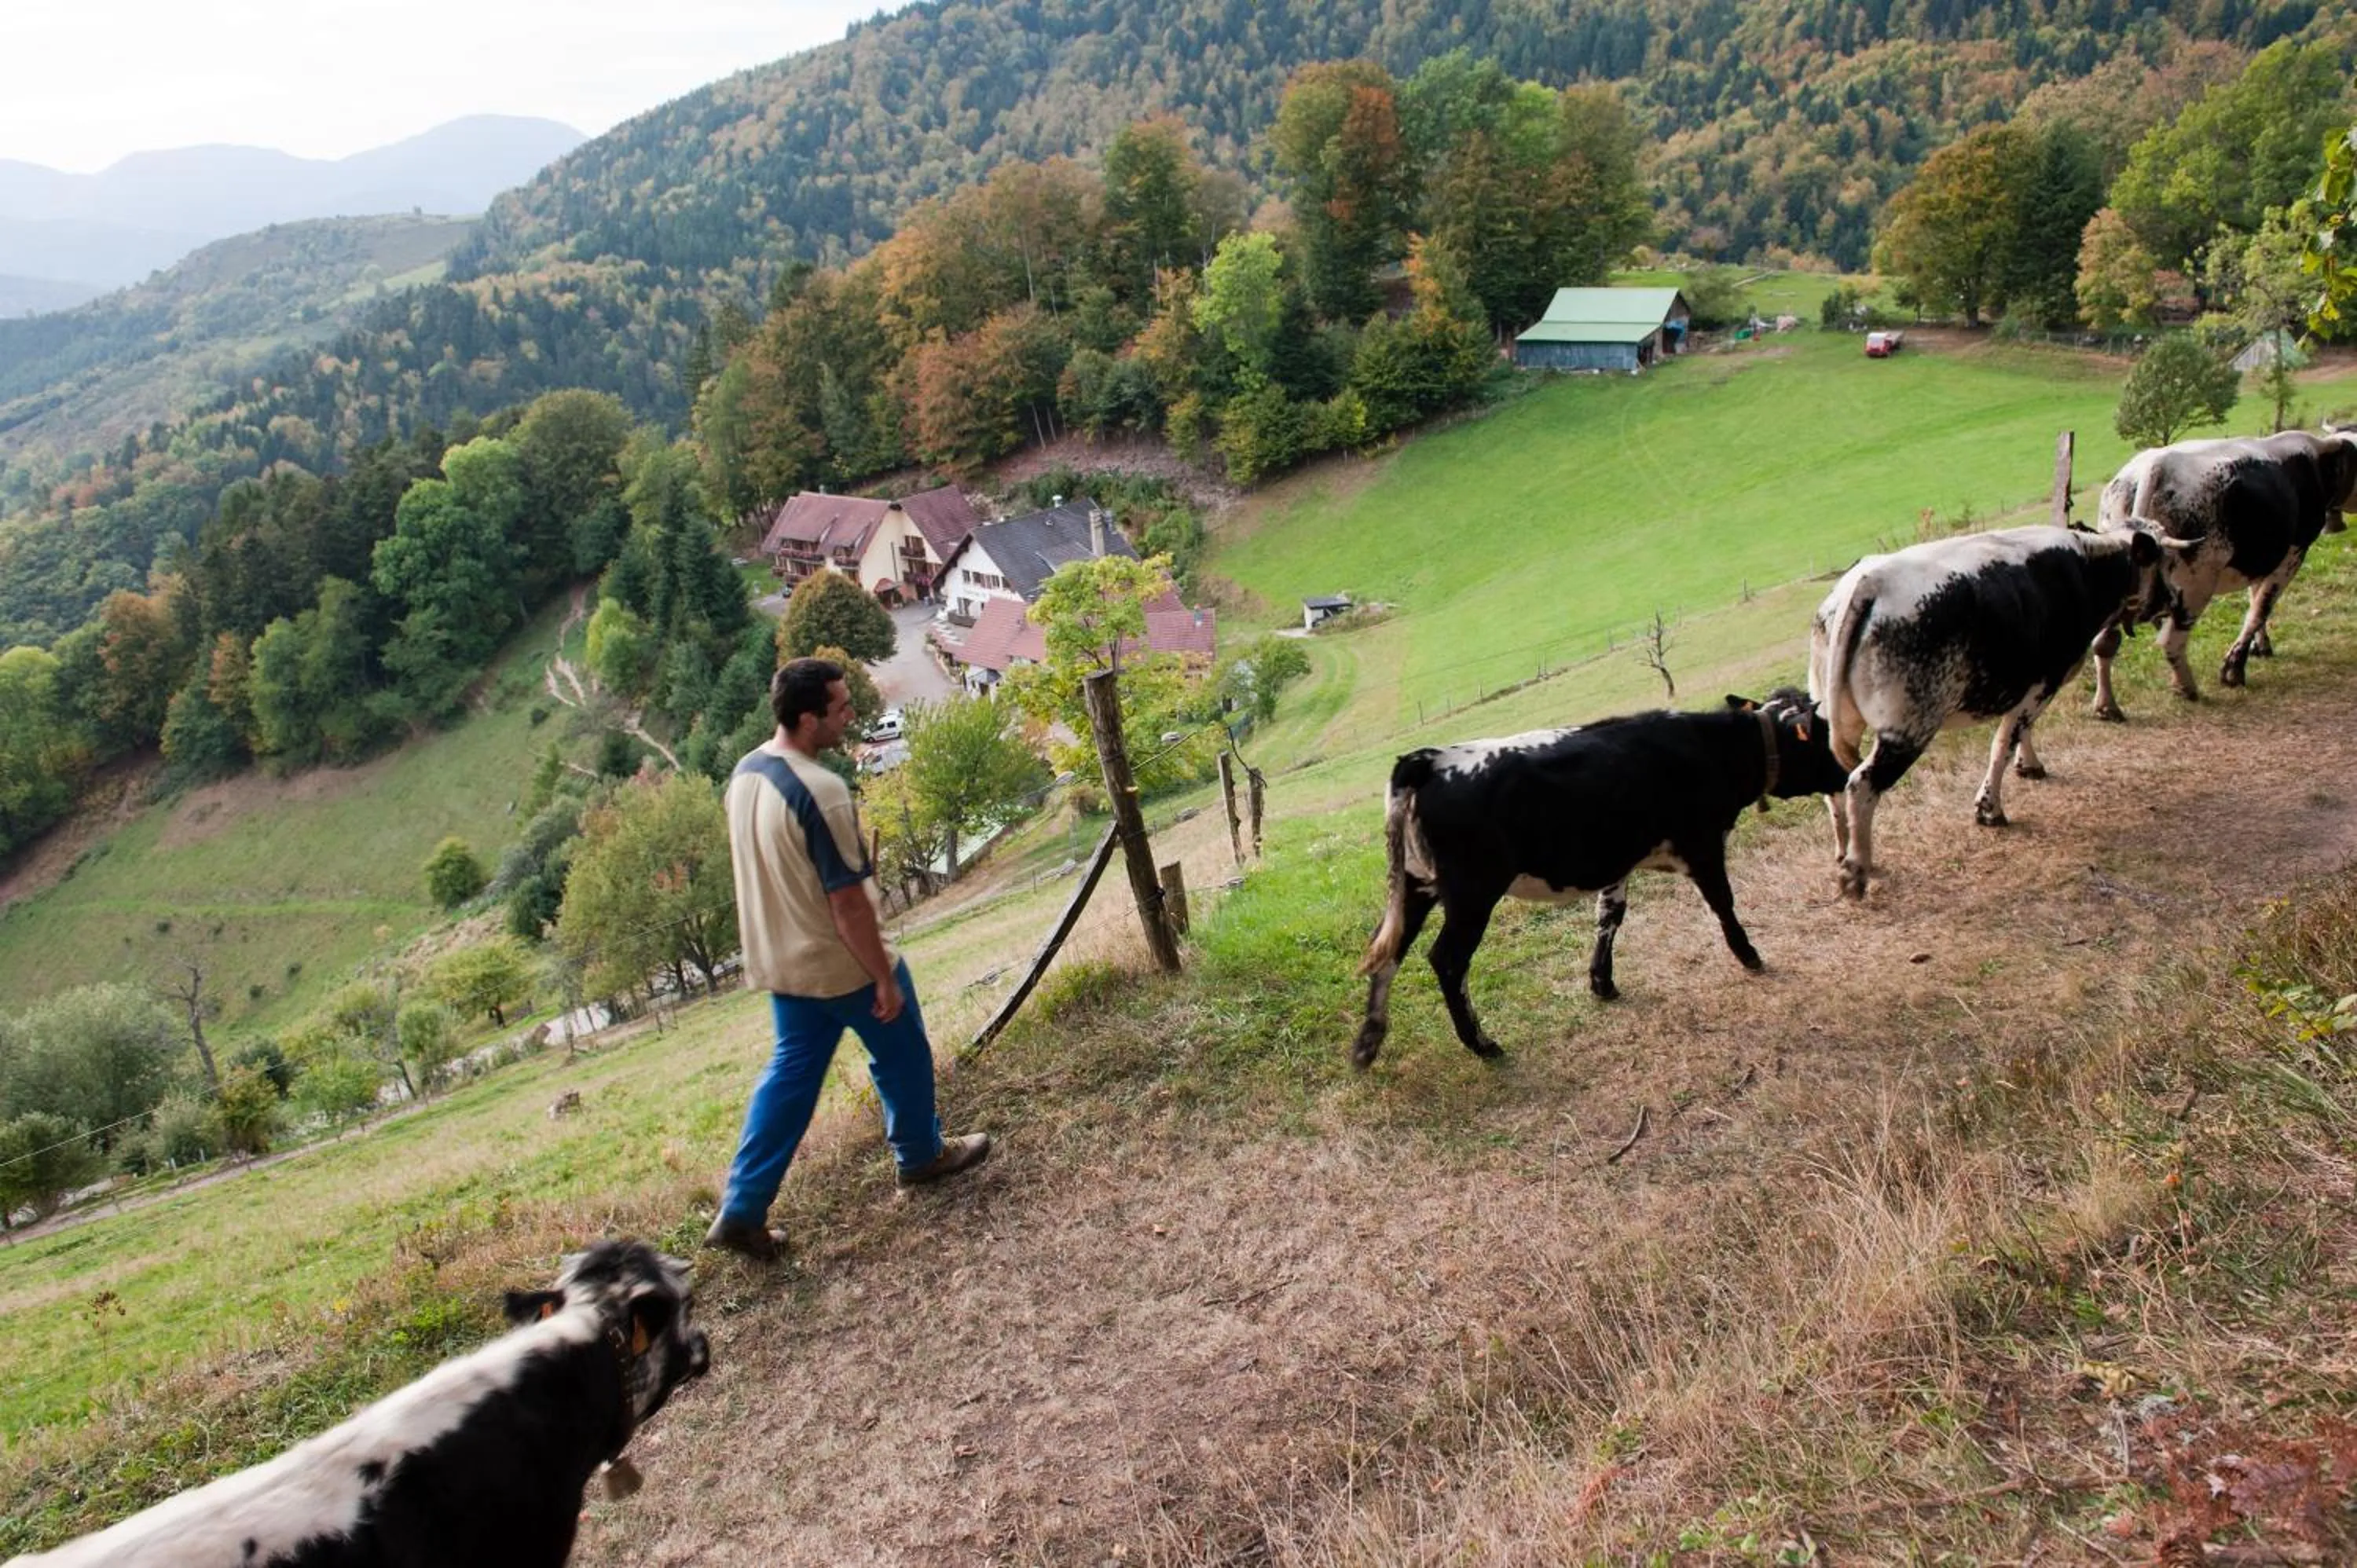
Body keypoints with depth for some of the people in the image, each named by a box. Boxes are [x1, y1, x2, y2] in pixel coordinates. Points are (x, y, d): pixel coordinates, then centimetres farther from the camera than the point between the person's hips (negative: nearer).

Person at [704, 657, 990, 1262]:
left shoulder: (745, 773, -1)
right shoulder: (820, 791, -29)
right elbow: (847, 900, -25)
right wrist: (885, 978, -16)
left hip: (782, 962, 8)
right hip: (844, 964, -7)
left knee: (791, 1072, 18)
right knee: (901, 1056, 17)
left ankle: (742, 1211, 17)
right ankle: (921, 1154, 39)